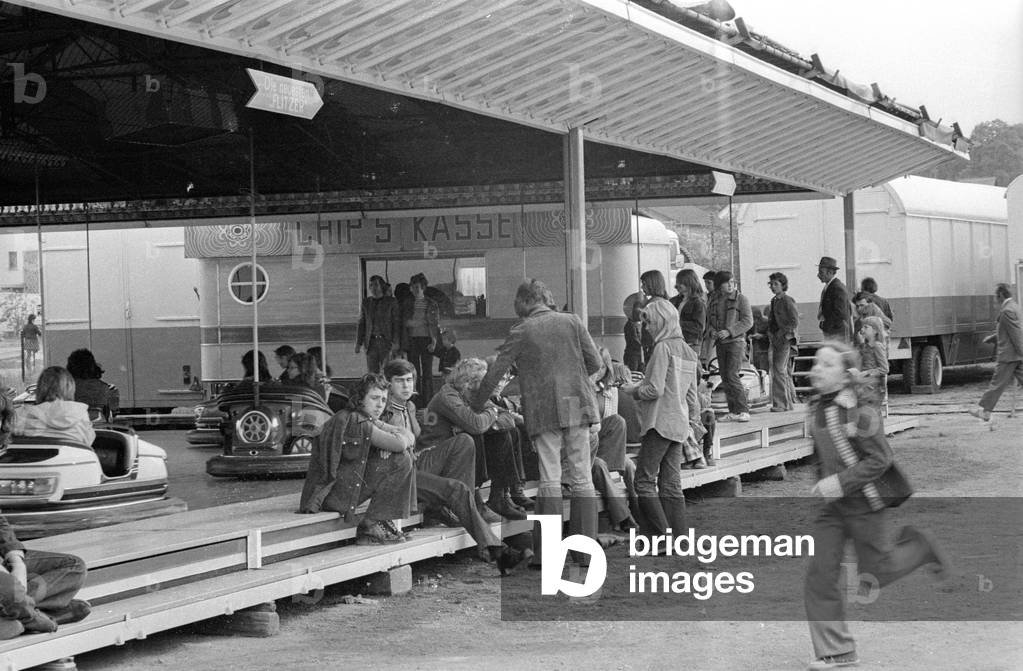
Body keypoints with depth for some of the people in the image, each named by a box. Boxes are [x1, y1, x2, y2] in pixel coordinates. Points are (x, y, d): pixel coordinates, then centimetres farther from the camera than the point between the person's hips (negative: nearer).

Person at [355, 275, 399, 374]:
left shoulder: (391, 302, 2)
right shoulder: (366, 302, 12)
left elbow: (396, 323, -1)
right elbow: (361, 324, 13)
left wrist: (395, 342, -10)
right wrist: (358, 343, 7)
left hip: (386, 341, -3)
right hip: (371, 342, 3)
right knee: (372, 371, -1)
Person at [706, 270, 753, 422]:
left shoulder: (740, 299, -3)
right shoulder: (713, 302, 11)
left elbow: (748, 321, -9)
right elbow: (709, 322, 19)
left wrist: (729, 331, -19)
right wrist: (712, 331, -5)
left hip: (736, 341, -6)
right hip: (720, 344, 6)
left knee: (732, 375, -17)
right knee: (725, 379, 4)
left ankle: (743, 411, -13)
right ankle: (733, 412, 10)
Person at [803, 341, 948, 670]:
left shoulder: (857, 413, -22)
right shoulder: (816, 408, 2)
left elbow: (880, 458, -21)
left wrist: (841, 482, -25)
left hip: (865, 503, -7)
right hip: (832, 506, 7)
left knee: (875, 573, 7)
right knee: (819, 576, -2)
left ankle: (917, 546, 34)